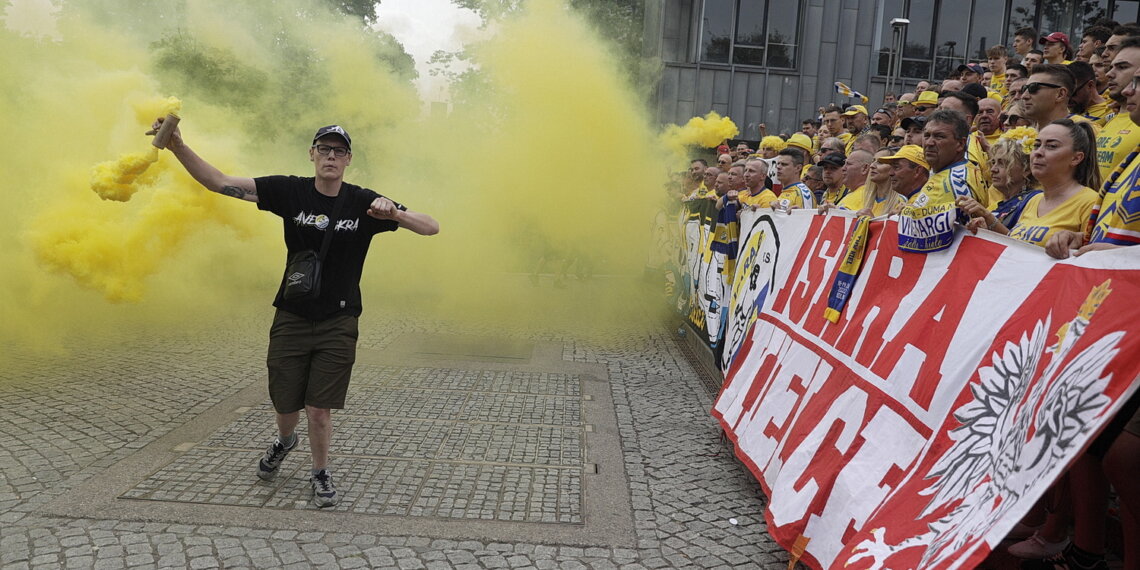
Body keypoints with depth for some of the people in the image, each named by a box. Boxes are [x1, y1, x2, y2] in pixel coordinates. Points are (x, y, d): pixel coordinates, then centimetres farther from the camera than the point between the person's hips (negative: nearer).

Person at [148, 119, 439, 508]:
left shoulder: (363, 203, -5)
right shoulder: (290, 191, -4)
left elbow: (431, 228, -9)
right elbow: (220, 183, -8)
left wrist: (394, 214, -28)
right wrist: (178, 146, -23)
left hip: (338, 323, -1)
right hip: (291, 318, 1)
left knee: (320, 409, -2)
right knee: (285, 405, 10)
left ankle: (321, 474, 26)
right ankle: (285, 441, 47)